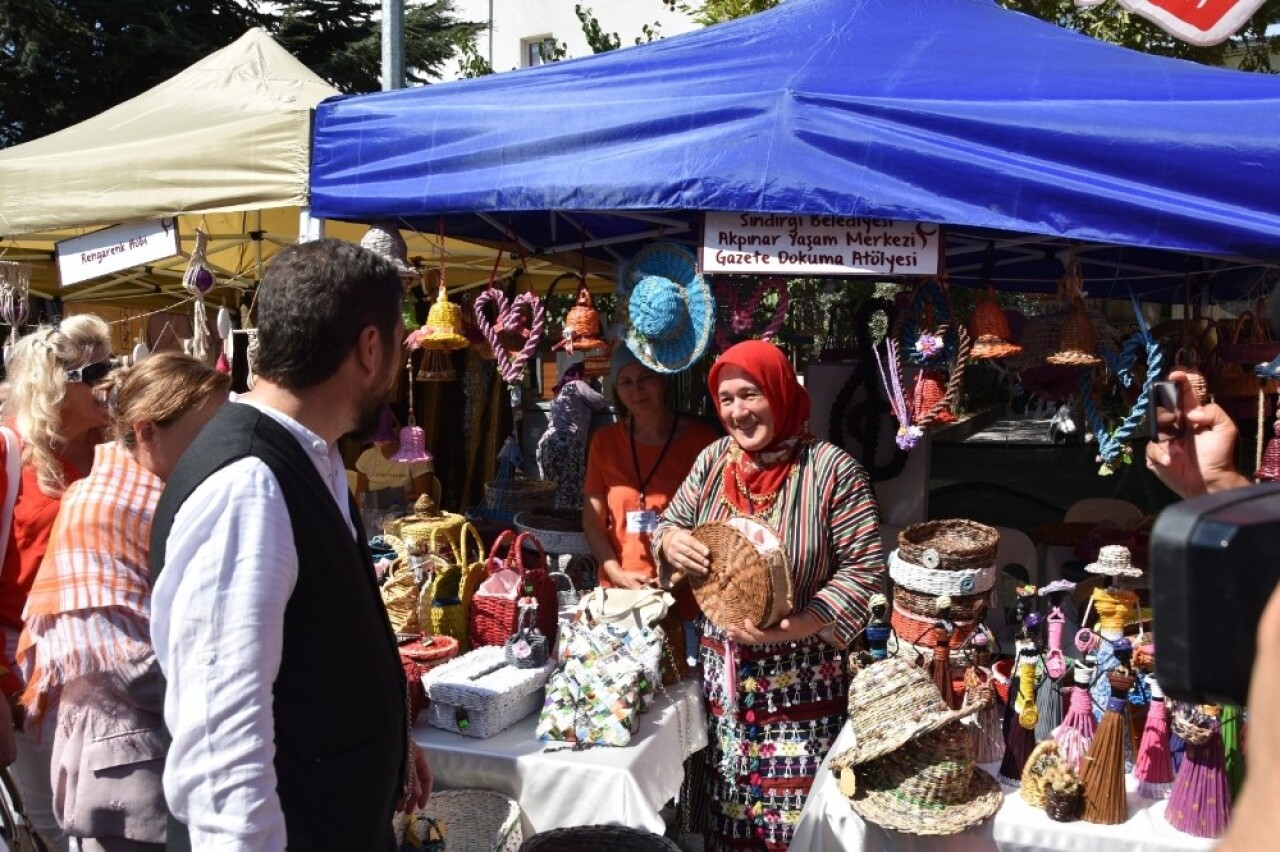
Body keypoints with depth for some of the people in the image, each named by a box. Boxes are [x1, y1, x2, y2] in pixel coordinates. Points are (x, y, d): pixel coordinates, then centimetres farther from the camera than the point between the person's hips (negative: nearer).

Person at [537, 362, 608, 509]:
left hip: (547, 442, 8)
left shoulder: (561, 391, 33)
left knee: (552, 494, 6)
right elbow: (600, 403, 10)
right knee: (569, 494, -12)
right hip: (566, 442, -8)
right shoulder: (576, 385, 11)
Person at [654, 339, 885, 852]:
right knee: (730, 798, 16)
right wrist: (671, 542, -14)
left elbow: (865, 566, -14)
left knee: (796, 810, 6)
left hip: (802, 673, -4)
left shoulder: (831, 468, -14)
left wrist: (798, 625, -25)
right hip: (724, 665, 4)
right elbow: (670, 522, 11)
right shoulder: (714, 459, 1)